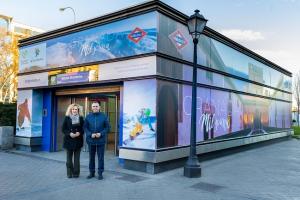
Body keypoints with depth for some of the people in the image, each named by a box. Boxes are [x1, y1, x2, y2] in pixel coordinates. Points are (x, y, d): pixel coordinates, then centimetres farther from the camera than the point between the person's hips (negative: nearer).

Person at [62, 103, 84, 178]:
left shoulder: (81, 118, 4)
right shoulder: (67, 118, 3)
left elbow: (83, 129, 5)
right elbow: (64, 129, 1)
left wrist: (79, 133, -15)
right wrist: (69, 133, -15)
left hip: (78, 140, 0)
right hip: (69, 140, 0)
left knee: (77, 158, 4)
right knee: (69, 158, 4)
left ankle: (76, 173, 13)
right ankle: (69, 173, 14)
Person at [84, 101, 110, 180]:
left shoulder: (103, 116, -2)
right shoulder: (88, 116, 2)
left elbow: (107, 127, 0)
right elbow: (85, 127, 2)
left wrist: (101, 134, -15)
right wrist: (90, 134, -14)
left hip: (101, 140, -2)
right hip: (91, 140, 2)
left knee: (100, 157, 5)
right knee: (91, 157, 12)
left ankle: (100, 173, 15)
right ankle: (91, 172, 25)